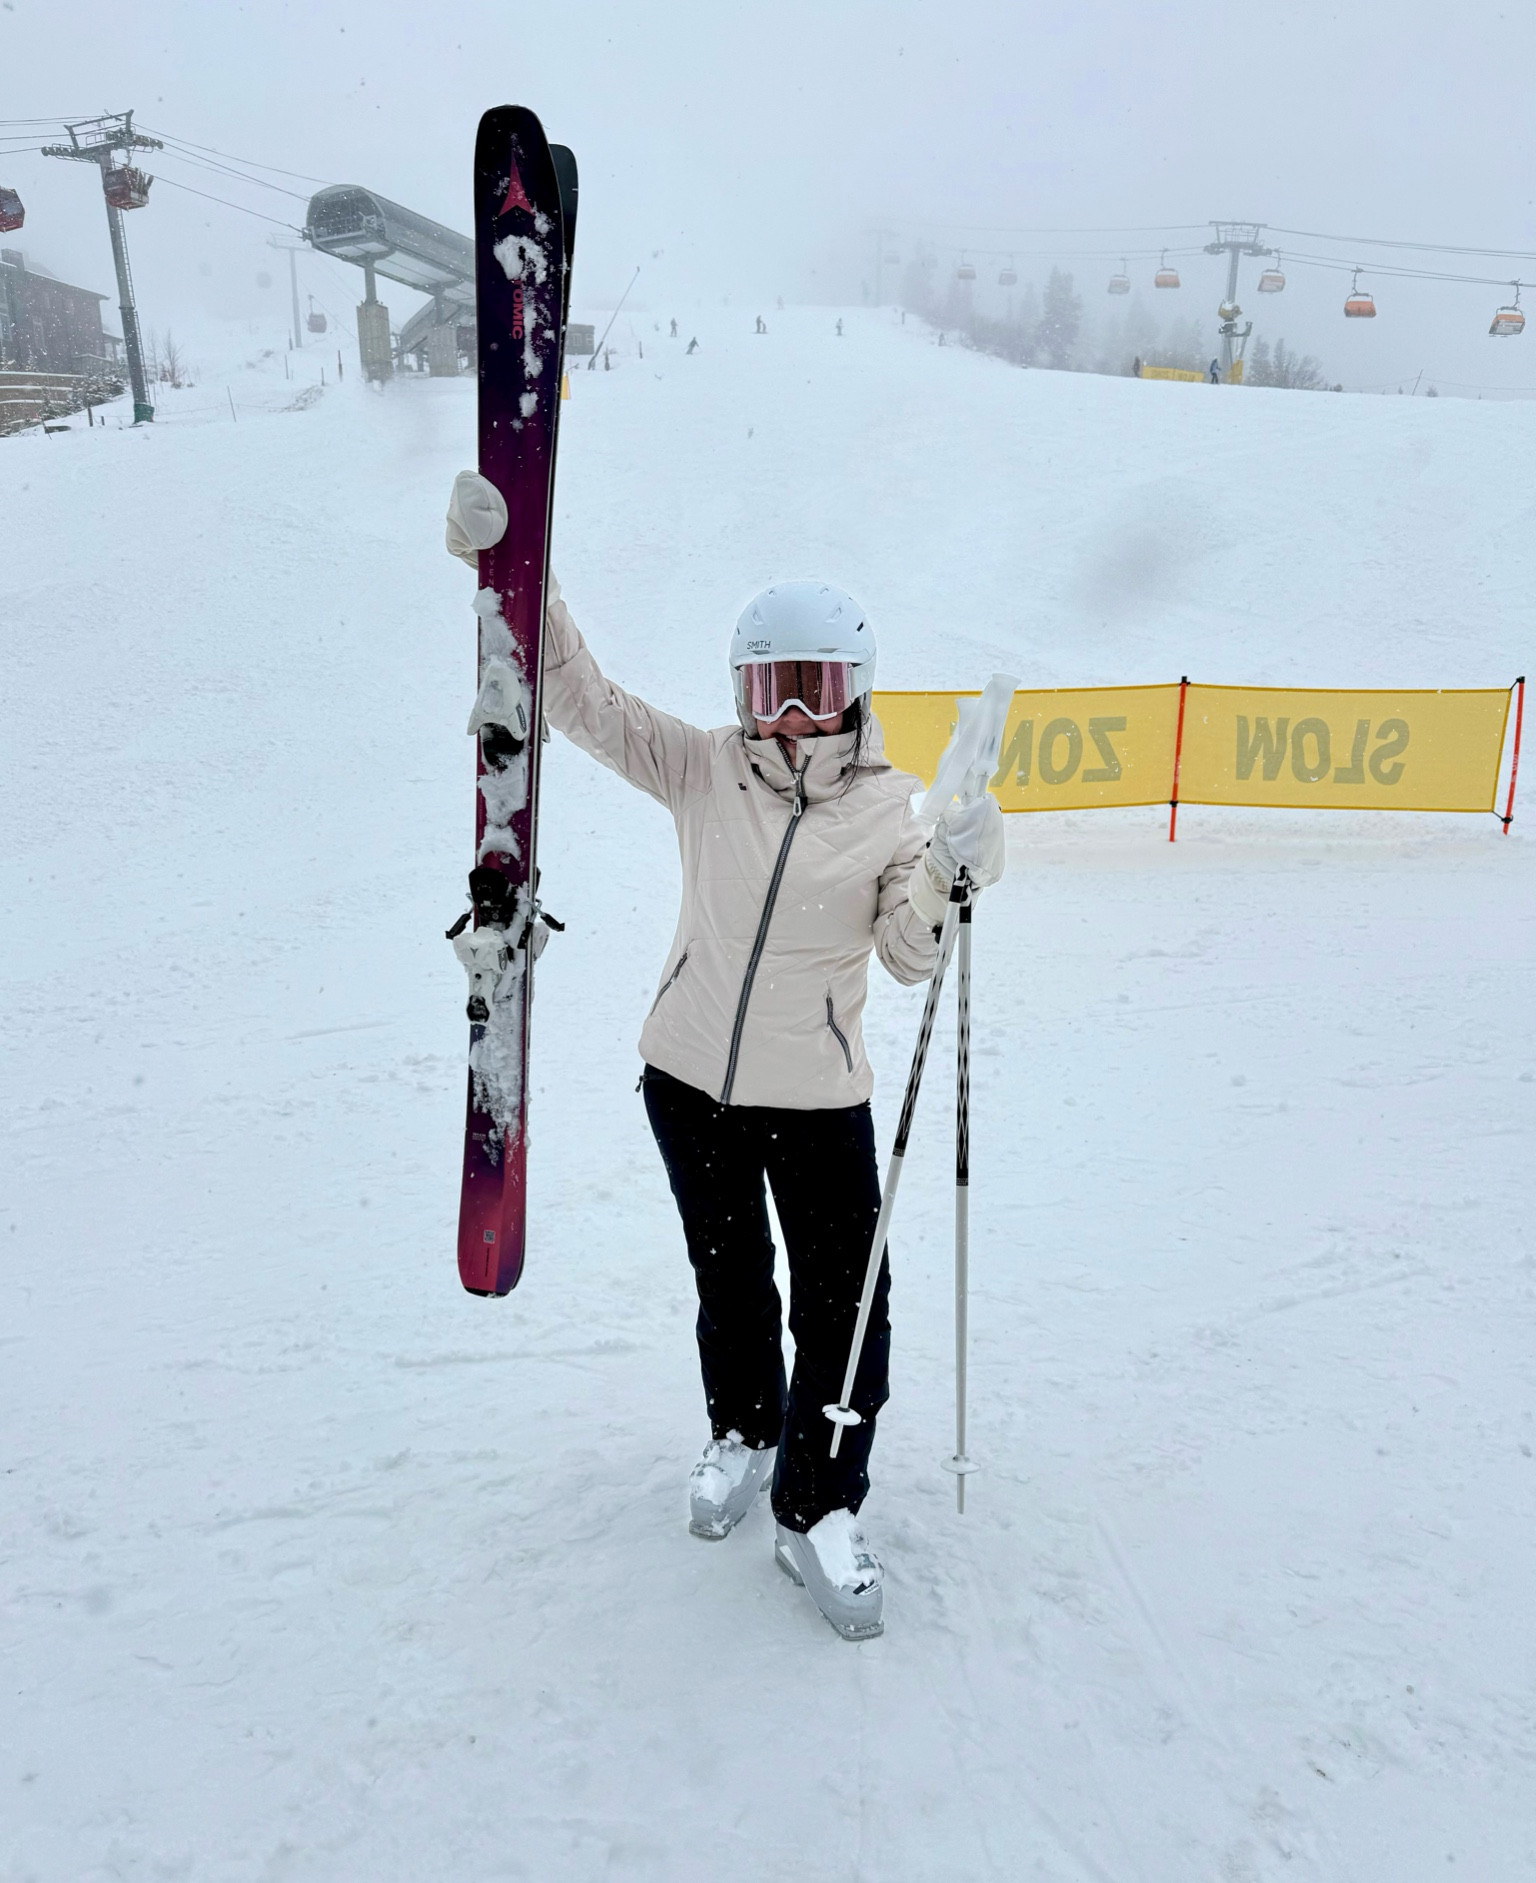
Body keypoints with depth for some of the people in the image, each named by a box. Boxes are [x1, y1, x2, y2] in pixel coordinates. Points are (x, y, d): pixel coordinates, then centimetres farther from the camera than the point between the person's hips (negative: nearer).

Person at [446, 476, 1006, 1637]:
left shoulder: (891, 809, -6)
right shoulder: (704, 772, -5)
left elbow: (911, 958, -10)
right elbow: (580, 698, -10)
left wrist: (948, 881, -30)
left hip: (819, 1097, -1)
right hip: (690, 1079, 2)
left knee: (846, 1308, 0)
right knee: (729, 1282, 20)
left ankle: (817, 1511, 22)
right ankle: (743, 1433, 47)